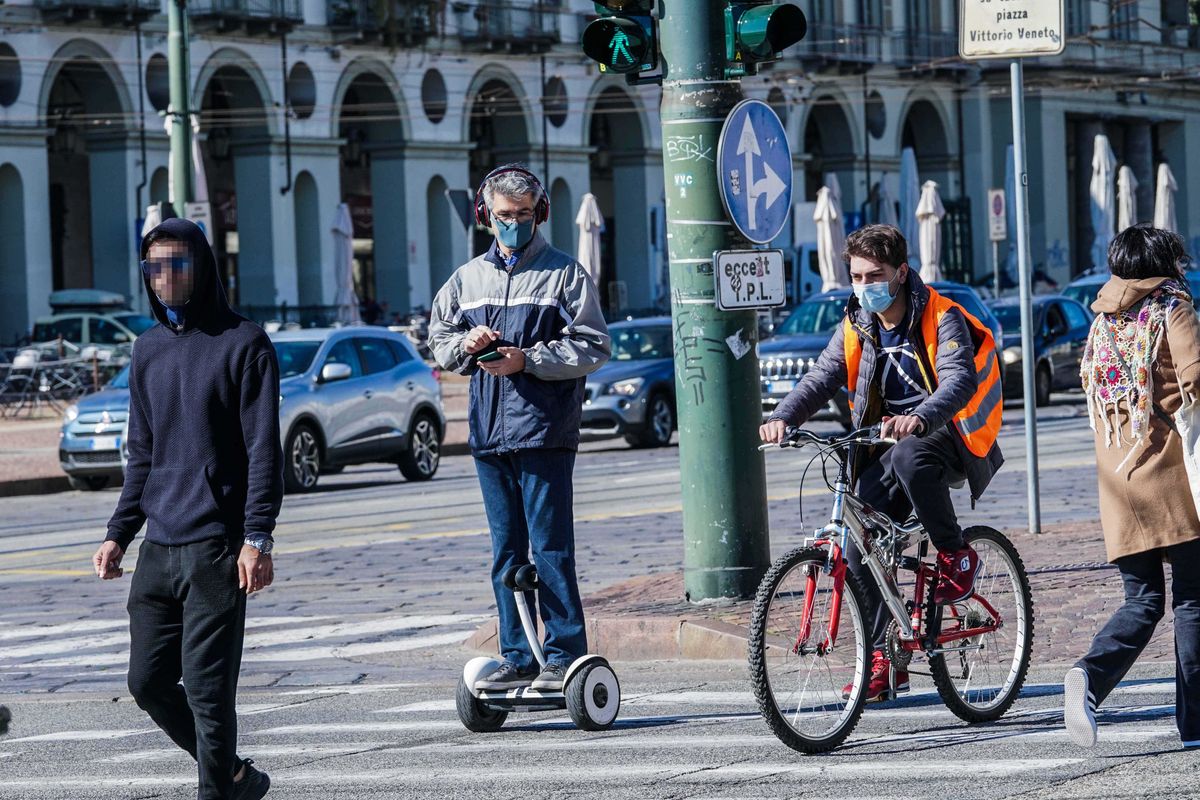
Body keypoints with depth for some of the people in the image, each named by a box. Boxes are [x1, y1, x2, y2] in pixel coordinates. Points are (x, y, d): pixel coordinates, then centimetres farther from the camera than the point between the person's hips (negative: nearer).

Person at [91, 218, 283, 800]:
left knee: (207, 686, -8)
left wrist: (257, 538, -17)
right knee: (148, 681, 7)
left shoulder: (243, 344, -4)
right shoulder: (148, 350, 15)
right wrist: (119, 534, 14)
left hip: (217, 548, -7)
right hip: (158, 548, 7)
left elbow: (263, 451, -9)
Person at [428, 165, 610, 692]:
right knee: (506, 550, 8)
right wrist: (466, 344, 0)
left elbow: (593, 347, -5)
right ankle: (517, 658, 13)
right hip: (488, 430, 5)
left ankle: (564, 654, -4)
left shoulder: (564, 273, 1)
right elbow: (439, 340, 23)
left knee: (550, 545, -7)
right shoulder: (468, 278, 16)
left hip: (544, 430, -5)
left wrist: (527, 360, -14)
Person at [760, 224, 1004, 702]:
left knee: (910, 455, -40)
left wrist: (919, 418, -49)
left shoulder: (942, 320, -12)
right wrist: (783, 418, -28)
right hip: (887, 447, 6)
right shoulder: (856, 329, 5)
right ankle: (883, 662, -1)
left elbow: (959, 380, -28)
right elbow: (821, 380, -6)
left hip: (948, 436, -6)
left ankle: (956, 556, -18)